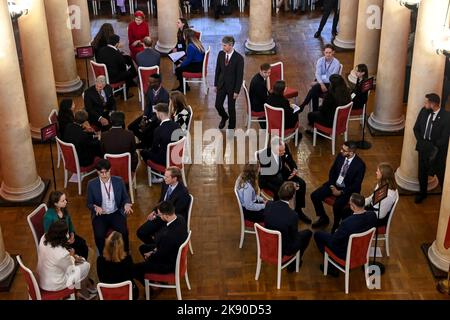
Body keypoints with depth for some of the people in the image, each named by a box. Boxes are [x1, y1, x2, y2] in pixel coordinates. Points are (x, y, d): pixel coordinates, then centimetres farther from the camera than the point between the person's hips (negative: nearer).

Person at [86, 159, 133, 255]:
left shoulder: (119, 181, -3)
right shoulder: (92, 184, -5)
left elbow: (125, 198, 5)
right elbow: (89, 203, 2)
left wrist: (126, 204, -18)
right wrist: (95, 207, -21)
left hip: (116, 213, 1)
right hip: (100, 215, 0)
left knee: (124, 232, -25)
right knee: (99, 235, -27)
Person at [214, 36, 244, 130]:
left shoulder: (239, 58, -19)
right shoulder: (221, 54, -5)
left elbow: (240, 75, -15)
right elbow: (218, 70, 6)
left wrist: (237, 91, -14)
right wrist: (216, 84, 8)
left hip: (232, 86, -4)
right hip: (221, 84, 4)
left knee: (231, 108, 7)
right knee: (218, 105, 9)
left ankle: (231, 126, 29)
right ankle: (224, 117, 42)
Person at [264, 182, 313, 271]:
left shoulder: (268, 205, -19)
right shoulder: (292, 215, -34)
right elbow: (295, 239, -17)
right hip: (284, 249, -5)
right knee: (308, 233, 19)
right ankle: (293, 264, 27)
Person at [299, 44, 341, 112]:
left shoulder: (336, 63, -12)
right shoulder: (320, 60, 0)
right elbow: (317, 74, -8)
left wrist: (317, 83, -18)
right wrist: (321, 84, -28)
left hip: (330, 84, -3)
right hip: (320, 81, 4)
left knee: (315, 87, -31)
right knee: (315, 92, -30)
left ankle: (302, 106, -28)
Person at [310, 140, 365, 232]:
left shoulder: (360, 165, -22)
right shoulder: (340, 156, -6)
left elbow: (356, 185, -18)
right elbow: (332, 171, 7)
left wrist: (341, 192, -19)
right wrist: (332, 186, -6)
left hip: (347, 189, -6)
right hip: (334, 184, 6)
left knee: (337, 205, -32)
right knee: (314, 196, -9)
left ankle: (336, 226, -2)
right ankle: (323, 218, 13)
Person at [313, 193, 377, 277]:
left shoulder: (347, 223, -39)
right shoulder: (373, 215, -20)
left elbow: (334, 241, -22)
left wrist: (337, 232, -1)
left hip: (347, 253, -6)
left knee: (317, 234, 13)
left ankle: (332, 268, 23)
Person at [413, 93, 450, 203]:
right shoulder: (423, 111, -5)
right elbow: (416, 128, 4)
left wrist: (433, 148, -17)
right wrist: (421, 142, -9)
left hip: (437, 150, -5)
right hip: (423, 148, 5)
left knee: (441, 174, 8)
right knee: (422, 172, 20)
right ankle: (422, 193, 42)